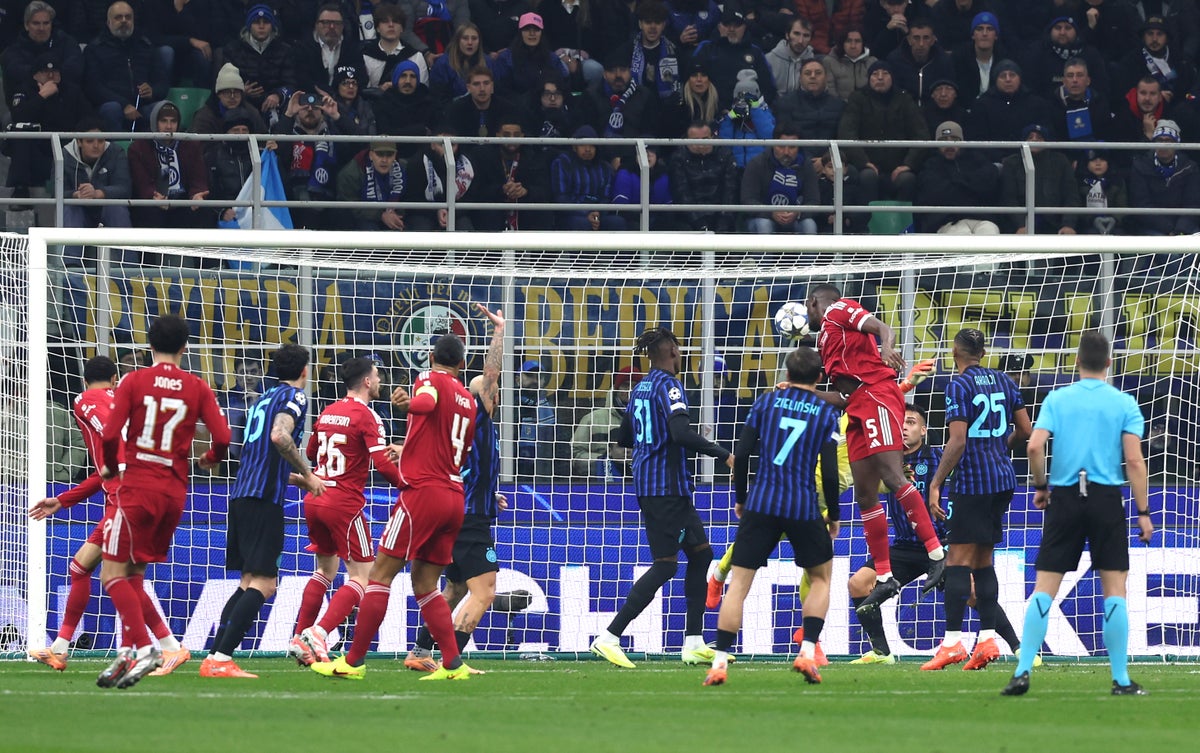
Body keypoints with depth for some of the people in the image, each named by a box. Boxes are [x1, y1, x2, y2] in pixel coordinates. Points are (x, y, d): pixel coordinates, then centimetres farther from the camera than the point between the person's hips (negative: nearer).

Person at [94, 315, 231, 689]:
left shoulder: (134, 382, -4)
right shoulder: (197, 388, 3)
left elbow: (110, 436, -10)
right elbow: (222, 438, -4)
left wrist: (110, 467, 9)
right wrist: (209, 459, 18)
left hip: (138, 489, -4)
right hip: (175, 490, 4)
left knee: (112, 573, -3)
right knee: (133, 572, 17)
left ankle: (143, 648, -20)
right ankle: (129, 651, 11)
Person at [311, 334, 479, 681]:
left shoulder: (430, 378, -2)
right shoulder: (469, 401, 19)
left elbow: (427, 402, -27)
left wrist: (410, 403, -47)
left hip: (423, 492, -7)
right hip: (455, 495, 7)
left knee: (381, 573, -3)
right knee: (425, 583, 13)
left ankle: (354, 661, -5)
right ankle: (453, 664, 3)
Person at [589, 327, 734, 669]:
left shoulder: (641, 387, 13)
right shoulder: (668, 386, -13)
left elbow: (625, 438, 21)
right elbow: (681, 432, -26)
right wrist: (723, 454, -20)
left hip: (646, 482, 10)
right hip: (666, 484, -10)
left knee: (701, 552, 14)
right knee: (665, 565, -8)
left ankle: (694, 643, 13)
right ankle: (609, 638, -11)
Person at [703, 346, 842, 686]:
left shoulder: (767, 401, 6)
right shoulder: (826, 413, 3)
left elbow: (741, 455, 2)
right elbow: (829, 472, -3)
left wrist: (740, 499, 15)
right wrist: (834, 517, 10)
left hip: (761, 504, 1)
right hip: (804, 510, -1)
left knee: (739, 584, 3)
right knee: (821, 577, 20)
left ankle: (720, 661, -6)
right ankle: (807, 652, 6)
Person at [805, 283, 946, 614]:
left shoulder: (838, 309, 7)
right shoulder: (826, 336, 30)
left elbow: (883, 328, -10)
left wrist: (887, 350, -31)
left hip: (877, 395, -10)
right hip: (858, 408, 10)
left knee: (892, 476, -21)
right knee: (865, 496, 5)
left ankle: (937, 555, -28)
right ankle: (884, 578, 6)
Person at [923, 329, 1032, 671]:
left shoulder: (959, 385, -10)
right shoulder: (1003, 381, 10)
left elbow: (957, 441, -17)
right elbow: (1025, 430, 13)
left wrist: (936, 484, -15)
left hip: (973, 482, -7)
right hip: (1004, 481, 7)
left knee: (958, 559, -7)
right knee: (983, 560, 12)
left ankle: (953, 640, -13)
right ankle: (987, 639, 7)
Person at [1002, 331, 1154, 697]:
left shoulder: (1057, 399, 3)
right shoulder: (1124, 403, 0)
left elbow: (1034, 447, -6)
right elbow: (1134, 460, -6)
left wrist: (1040, 485, 11)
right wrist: (1143, 512, -1)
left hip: (1064, 498, 1)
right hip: (1107, 498, -1)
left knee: (1044, 587, 2)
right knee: (1114, 588, 3)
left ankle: (1023, 670, -6)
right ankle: (1121, 679, 1)